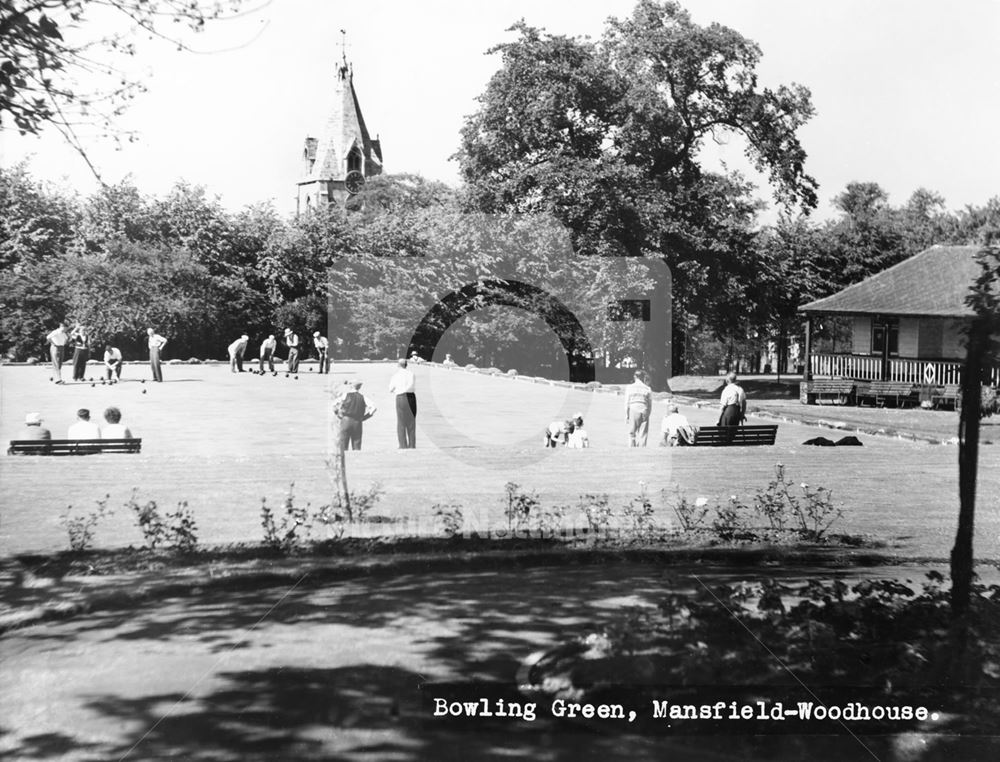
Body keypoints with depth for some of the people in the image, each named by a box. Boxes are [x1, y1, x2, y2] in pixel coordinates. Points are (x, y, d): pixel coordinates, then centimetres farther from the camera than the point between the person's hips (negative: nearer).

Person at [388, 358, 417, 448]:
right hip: (411, 396, 2)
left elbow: (390, 390, 9)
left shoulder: (395, 375, 1)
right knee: (411, 422, 9)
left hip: (400, 397, -2)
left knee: (401, 423, 4)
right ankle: (412, 445, 7)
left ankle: (403, 445, -2)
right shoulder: (411, 373, 4)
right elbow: (414, 388, 5)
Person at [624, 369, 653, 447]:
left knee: (632, 434, 9)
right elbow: (650, 405, 5)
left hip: (633, 411, -1)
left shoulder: (629, 387, 2)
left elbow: (627, 403, 1)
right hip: (644, 411, 1)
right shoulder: (648, 389, 3)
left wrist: (626, 416, 6)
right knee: (643, 435, 5)